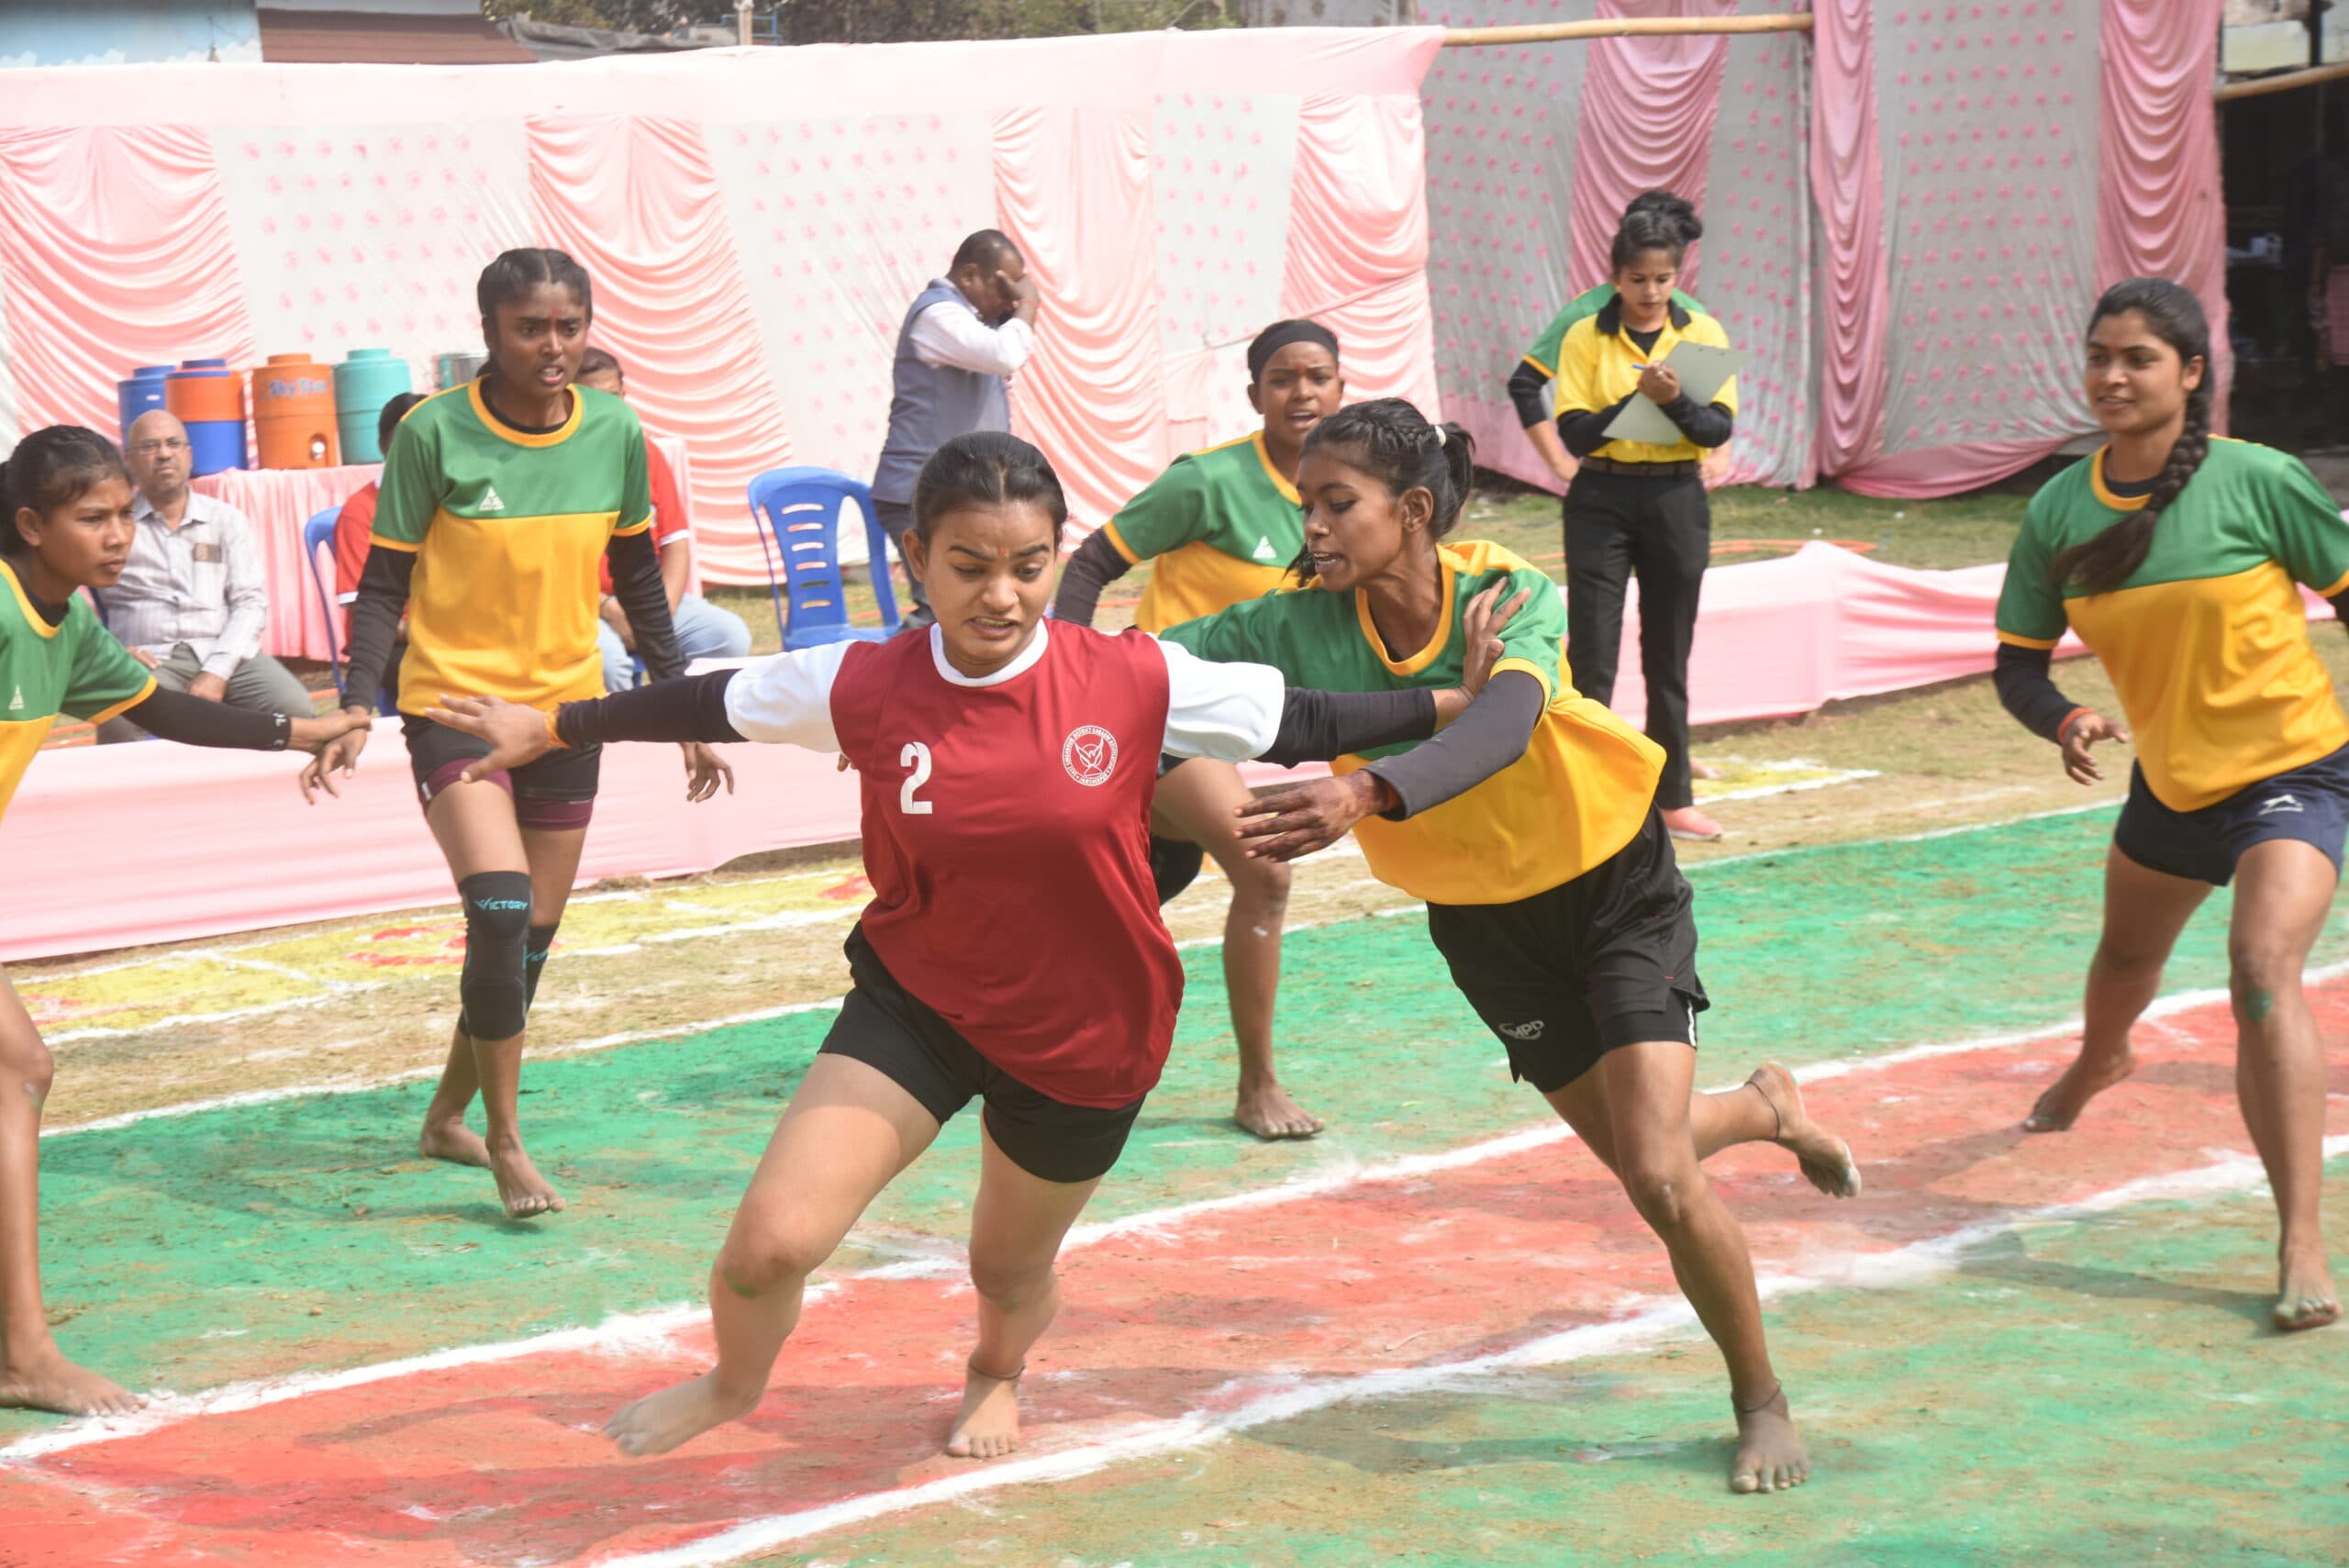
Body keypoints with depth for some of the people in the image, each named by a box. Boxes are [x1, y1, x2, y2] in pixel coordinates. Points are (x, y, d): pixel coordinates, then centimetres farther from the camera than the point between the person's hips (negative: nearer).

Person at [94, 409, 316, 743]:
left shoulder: (227, 520, 16)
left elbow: (251, 601, 6)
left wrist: (217, 672, -10)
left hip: (224, 653, 2)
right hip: (149, 658, -2)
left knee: (293, 708, -28)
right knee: (123, 725, -37)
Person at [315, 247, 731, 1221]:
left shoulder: (615, 433, -1)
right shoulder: (435, 434, -11)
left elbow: (638, 580, 11)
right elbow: (384, 584, -6)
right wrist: (354, 707, -19)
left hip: (568, 710, 5)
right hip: (456, 703, -4)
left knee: (531, 938, 10)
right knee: (501, 912, -21)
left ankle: (447, 1116, 32)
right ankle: (504, 1145, -9)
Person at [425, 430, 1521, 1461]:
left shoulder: (1136, 683, -17)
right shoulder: (864, 686, -14)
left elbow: (1304, 724, -5)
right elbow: (708, 705, 0)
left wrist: (1457, 701, -3)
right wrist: (547, 729, 8)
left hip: (1085, 1034, 0)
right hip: (916, 1002, 0)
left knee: (1008, 1268, 20)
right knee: (772, 1240, -14)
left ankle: (997, 1374, 61)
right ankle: (735, 1381, 24)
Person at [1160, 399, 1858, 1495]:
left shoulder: (1509, 594, -28)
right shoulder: (1304, 626, -18)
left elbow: (1503, 724, -48)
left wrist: (1370, 793, -65)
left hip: (1612, 880, -4)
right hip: (1483, 920, 4)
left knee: (1658, 1175, -15)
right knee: (1635, 1158, 13)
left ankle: (1760, 1398, 9)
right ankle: (1764, 1110, 48)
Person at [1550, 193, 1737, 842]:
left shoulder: (1702, 333, 3)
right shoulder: (1586, 338, -1)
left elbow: (1719, 428, -5)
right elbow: (1575, 433, -9)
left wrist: (1676, 401, -23)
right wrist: (1637, 398, -22)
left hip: (1676, 502, 2)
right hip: (1601, 501, -2)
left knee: (1669, 660, 9)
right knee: (1591, 656, -5)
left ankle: (1673, 798, 18)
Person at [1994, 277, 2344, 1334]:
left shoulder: (2256, 481, -20)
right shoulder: (2057, 512, -9)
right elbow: (2019, 662, -2)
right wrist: (2062, 722, -23)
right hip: (2169, 779, 6)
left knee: (2264, 972, -28)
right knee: (2126, 954, 30)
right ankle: (2100, 1061, 69)